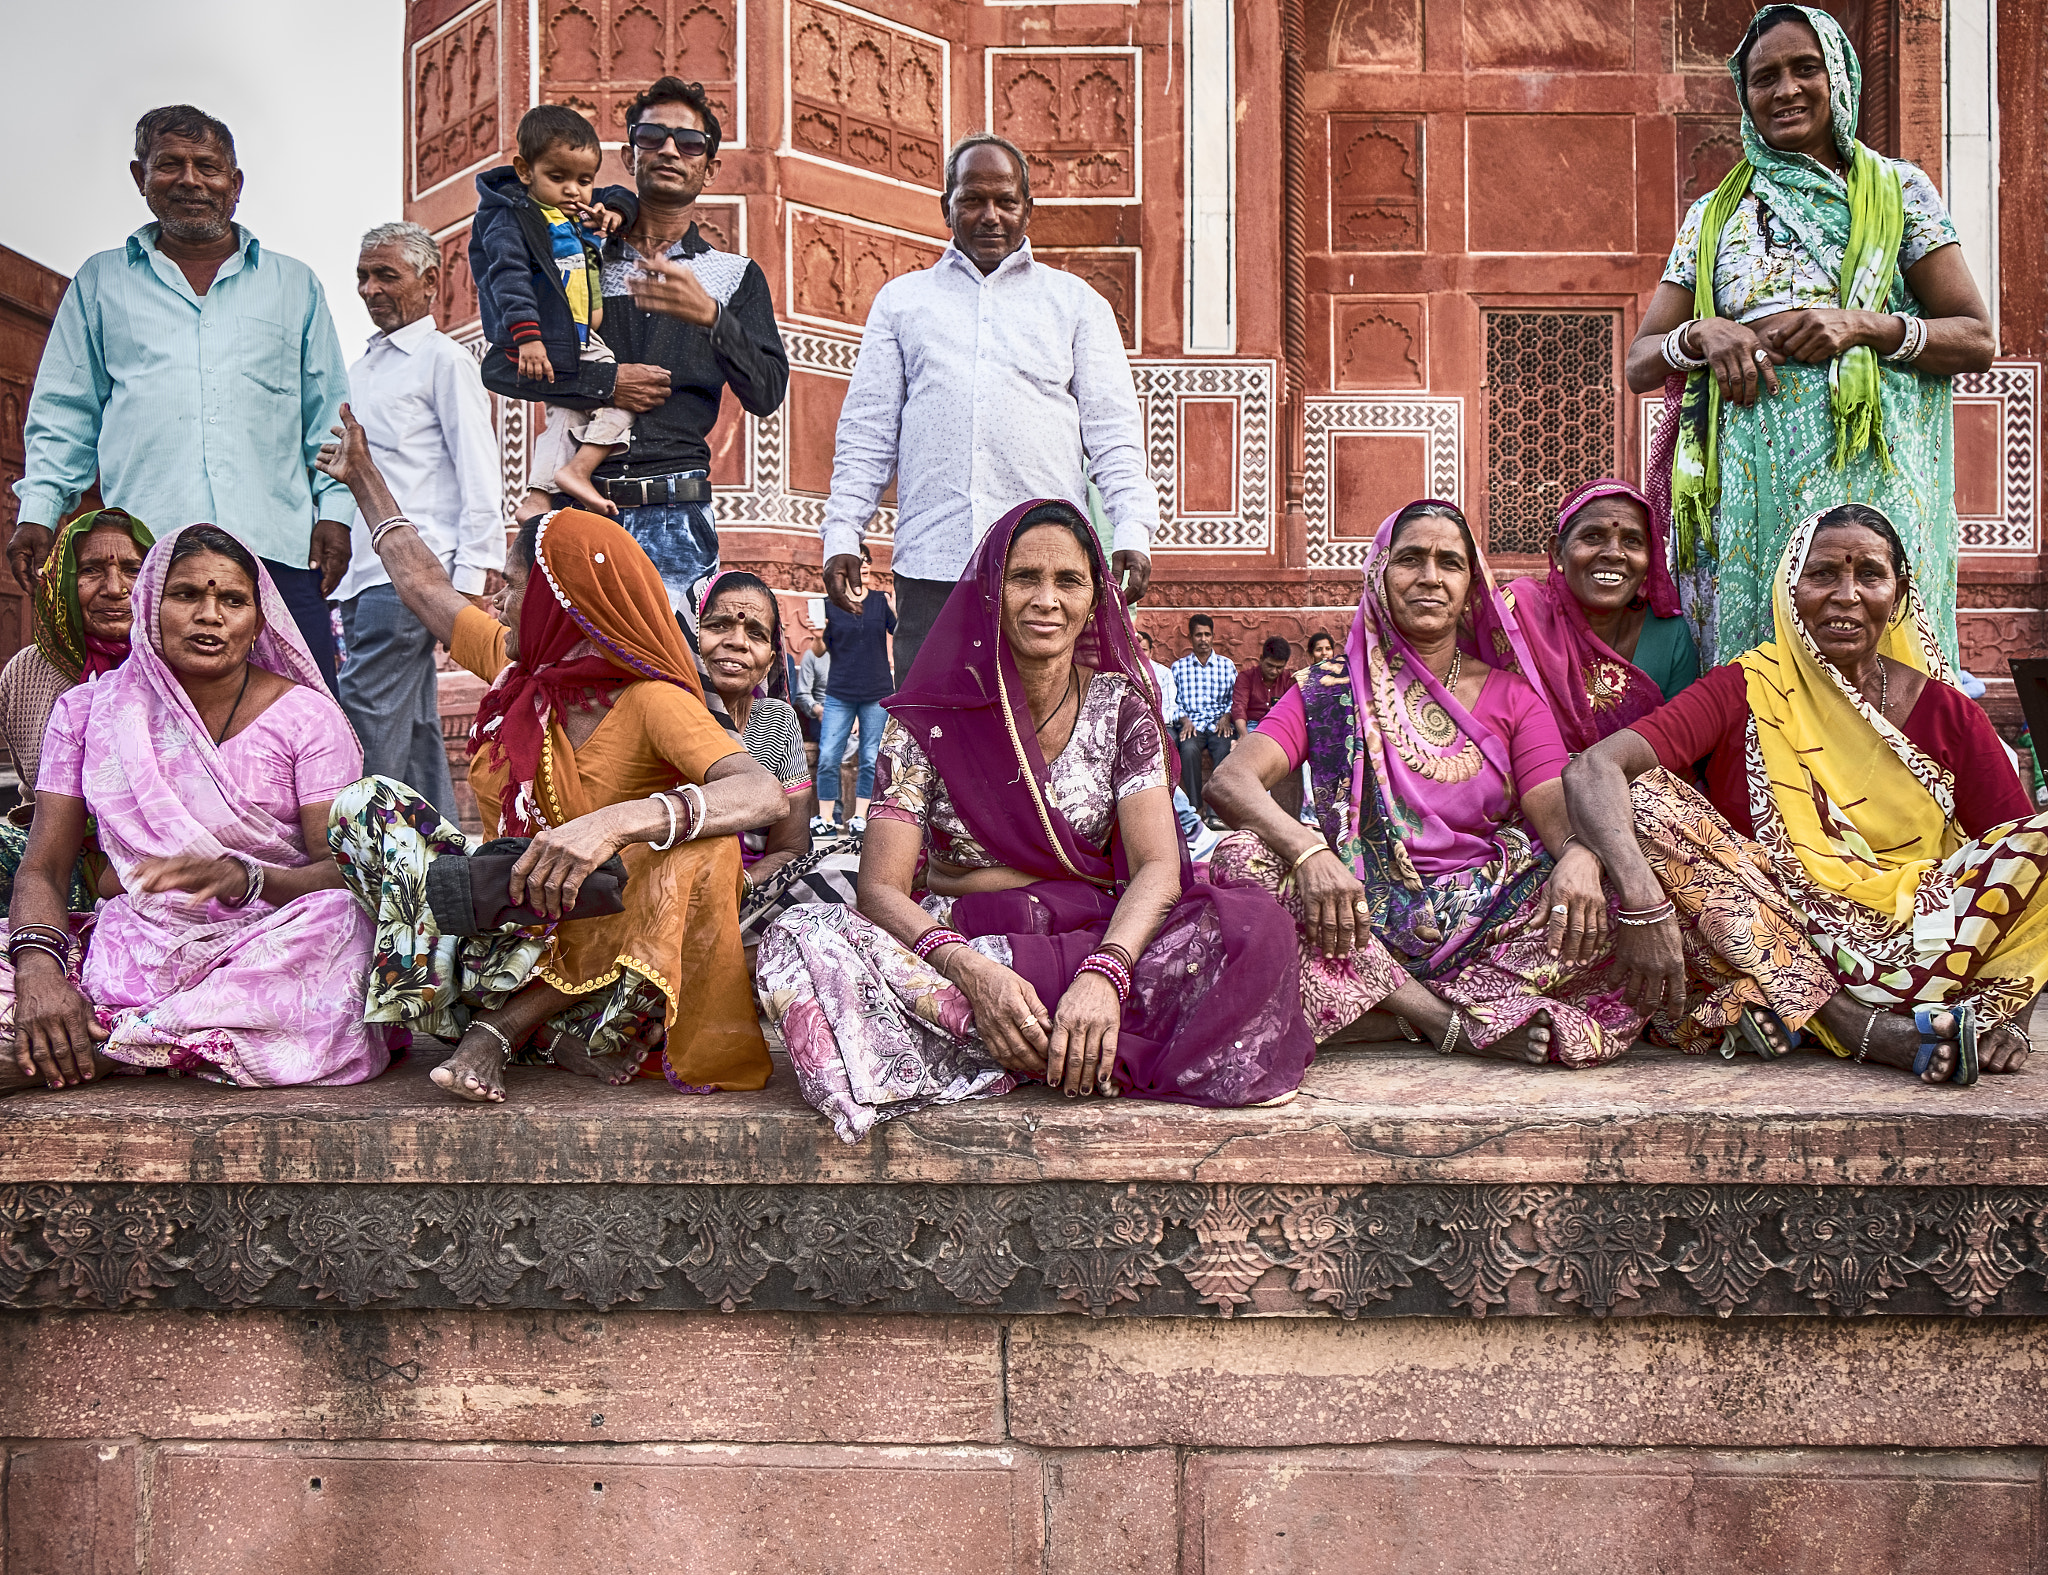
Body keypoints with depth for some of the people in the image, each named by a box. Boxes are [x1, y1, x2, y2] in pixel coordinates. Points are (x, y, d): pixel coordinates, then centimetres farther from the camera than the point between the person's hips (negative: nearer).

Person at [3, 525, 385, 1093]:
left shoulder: (308, 718, 0)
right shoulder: (86, 711, 9)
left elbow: (345, 873, -9)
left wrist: (243, 878, -31)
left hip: (268, 948, 1)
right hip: (129, 949, 0)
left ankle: (102, 1048, -25)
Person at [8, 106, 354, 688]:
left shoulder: (295, 284, 19)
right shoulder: (100, 282, 19)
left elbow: (329, 416, 17)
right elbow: (63, 413, 18)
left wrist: (335, 509, 3)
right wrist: (37, 510, 5)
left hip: (277, 548, 0)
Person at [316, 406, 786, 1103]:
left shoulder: (653, 704, -16)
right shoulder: (515, 666, 4)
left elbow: (764, 794, -36)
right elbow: (426, 586, 24)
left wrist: (615, 823, -50)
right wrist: (364, 478, 35)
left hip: (604, 960, -6)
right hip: (511, 927, 6)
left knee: (700, 852, -35)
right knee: (367, 803, -9)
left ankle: (499, 1026, -24)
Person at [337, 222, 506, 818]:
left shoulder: (444, 359, -2)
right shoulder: (362, 367, 23)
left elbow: (479, 472, -8)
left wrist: (475, 570, -14)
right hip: (363, 572, 8)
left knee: (367, 721, -14)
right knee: (414, 727, 9)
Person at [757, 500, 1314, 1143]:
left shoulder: (1120, 707, 3)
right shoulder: (928, 721, 0)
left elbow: (1158, 867, -9)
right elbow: (882, 888, -9)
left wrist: (1103, 973, -30)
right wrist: (970, 969, -30)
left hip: (1092, 941, 0)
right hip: (959, 944, 0)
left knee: (1254, 927, -27)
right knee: (801, 939, -31)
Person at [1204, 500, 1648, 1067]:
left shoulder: (1511, 695, 10)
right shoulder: (1332, 691, 5)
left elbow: (1559, 815, -2)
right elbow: (1230, 780, -11)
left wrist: (1580, 860, -28)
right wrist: (1308, 850, -32)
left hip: (1484, 922, 1)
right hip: (1363, 914, 0)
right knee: (1242, 861, -28)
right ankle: (1467, 1022, -28)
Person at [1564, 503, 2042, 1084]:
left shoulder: (1948, 715, 6)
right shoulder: (1747, 690, -2)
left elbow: (2026, 852, 1)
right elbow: (1594, 769, -18)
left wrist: (2012, 1010, -17)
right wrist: (1642, 898, -36)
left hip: (1907, 941, 2)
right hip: (1766, 940, -2)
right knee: (1646, 799, -21)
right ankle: (1861, 1028, -31)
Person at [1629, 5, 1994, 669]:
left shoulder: (1898, 190, 11)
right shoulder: (1714, 214, 16)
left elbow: (1978, 340, 5)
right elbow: (1640, 363, 12)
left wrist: (1864, 326, -11)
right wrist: (1702, 333, -9)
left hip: (1869, 468, -1)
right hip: (1750, 478, 1)